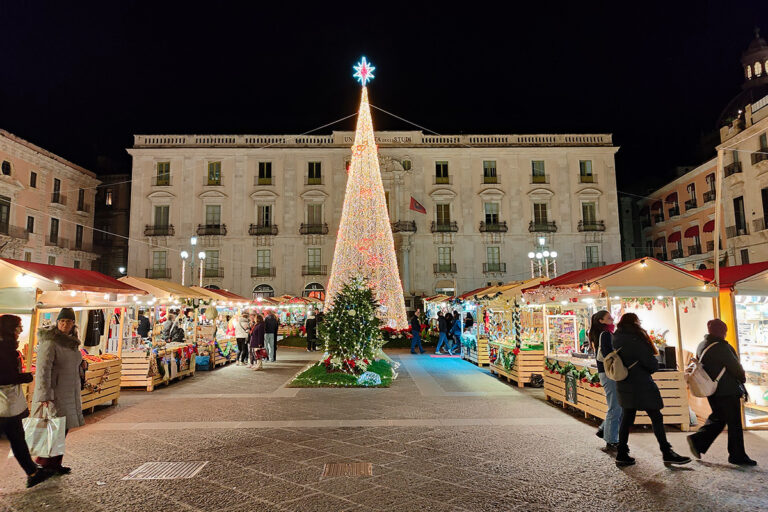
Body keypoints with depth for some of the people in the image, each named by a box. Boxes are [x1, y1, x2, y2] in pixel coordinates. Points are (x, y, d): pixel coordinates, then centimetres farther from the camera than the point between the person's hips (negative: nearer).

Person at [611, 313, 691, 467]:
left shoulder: (616, 339, 8)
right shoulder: (635, 340, -16)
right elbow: (653, 365, -12)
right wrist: (653, 364, 8)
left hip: (624, 386, 8)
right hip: (641, 386, -8)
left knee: (627, 418, 11)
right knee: (656, 418, 3)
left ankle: (622, 455, 13)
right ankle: (667, 454, 10)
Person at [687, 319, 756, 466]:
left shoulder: (701, 346, 8)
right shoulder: (721, 347, -19)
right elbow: (735, 367, -13)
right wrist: (742, 378, 9)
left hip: (712, 391, 8)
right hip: (727, 391, -8)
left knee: (718, 418, 18)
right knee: (734, 423, 3)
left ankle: (698, 440, 10)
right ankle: (737, 455, 13)